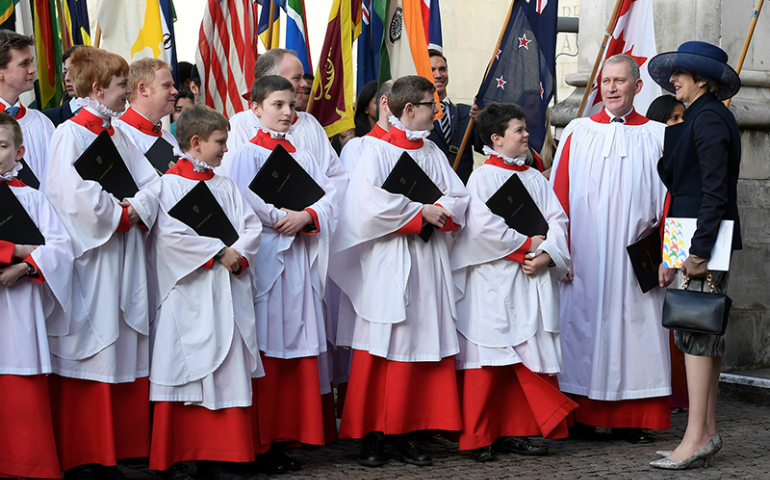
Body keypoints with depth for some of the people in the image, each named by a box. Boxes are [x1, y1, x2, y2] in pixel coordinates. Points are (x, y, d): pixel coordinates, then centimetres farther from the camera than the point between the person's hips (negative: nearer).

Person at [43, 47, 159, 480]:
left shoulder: (118, 136, 15)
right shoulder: (71, 134, -9)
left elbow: (151, 183, 11)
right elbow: (76, 196, -21)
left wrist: (135, 213, -7)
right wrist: (121, 214, -12)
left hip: (122, 256, 8)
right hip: (88, 257, -7)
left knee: (123, 354, 6)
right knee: (88, 357, -4)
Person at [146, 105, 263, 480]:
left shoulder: (226, 187, 15)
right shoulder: (168, 185, -4)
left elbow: (251, 227, 8)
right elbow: (170, 234, -16)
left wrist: (239, 257, -11)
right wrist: (218, 252, -14)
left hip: (227, 294, 6)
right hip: (188, 296, -6)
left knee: (228, 374, 3)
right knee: (185, 375, -2)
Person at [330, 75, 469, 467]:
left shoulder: (433, 153, 13)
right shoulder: (377, 152, -4)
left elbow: (459, 199, 8)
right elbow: (370, 204, -18)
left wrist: (437, 213, -12)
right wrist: (420, 213, -13)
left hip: (428, 262, 5)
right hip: (388, 264, -5)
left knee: (423, 343, 3)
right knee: (383, 348, -3)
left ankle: (409, 435, 9)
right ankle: (372, 435, 4)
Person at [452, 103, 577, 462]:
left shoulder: (535, 178, 15)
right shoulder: (483, 177, -3)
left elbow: (557, 220, 8)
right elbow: (483, 225, -15)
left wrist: (546, 255, -9)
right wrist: (527, 244, -10)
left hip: (532, 282, 6)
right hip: (493, 282, -6)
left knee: (528, 358, 3)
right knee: (488, 360, -4)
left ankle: (515, 431, 10)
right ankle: (478, 439, 2)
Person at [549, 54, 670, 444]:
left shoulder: (657, 136, 8)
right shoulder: (578, 133, 8)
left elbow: (668, 199, 6)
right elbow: (559, 195, 4)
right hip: (586, 257, 0)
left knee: (634, 327, 0)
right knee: (582, 327, 1)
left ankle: (630, 419, 7)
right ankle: (581, 416, 8)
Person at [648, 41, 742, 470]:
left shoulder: (708, 119, -12)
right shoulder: (704, 117, 18)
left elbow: (715, 190, -19)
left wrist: (698, 249, -22)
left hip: (705, 240, -10)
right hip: (698, 241, 10)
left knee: (696, 336, -9)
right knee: (704, 337, 11)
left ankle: (697, 438, -8)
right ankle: (708, 433, 15)